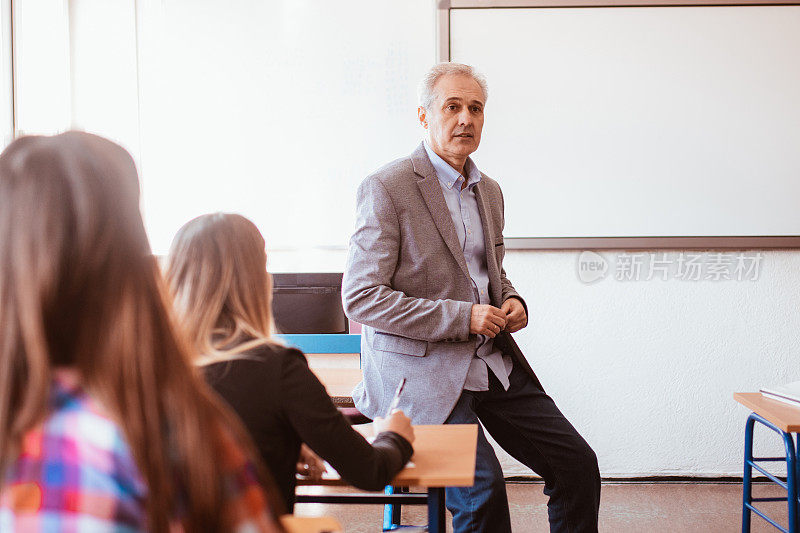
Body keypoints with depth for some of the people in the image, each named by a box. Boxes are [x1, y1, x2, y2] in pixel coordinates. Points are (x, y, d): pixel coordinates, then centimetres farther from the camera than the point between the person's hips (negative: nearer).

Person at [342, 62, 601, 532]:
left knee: (578, 464, -3)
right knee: (484, 485, -25)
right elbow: (360, 298, -15)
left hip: (492, 362, 7)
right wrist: (461, 317, -18)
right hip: (419, 365, -7)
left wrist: (511, 301, 3)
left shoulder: (490, 191, 14)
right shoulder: (386, 188, -10)